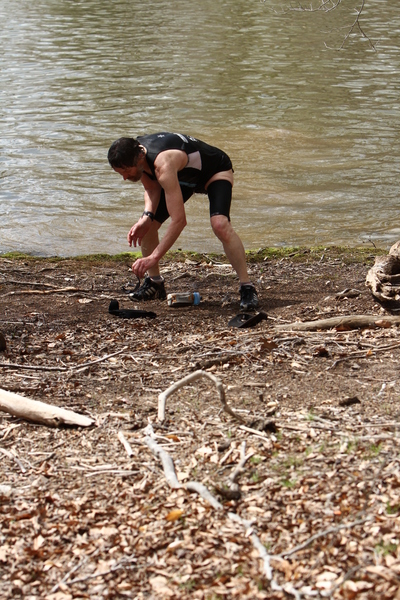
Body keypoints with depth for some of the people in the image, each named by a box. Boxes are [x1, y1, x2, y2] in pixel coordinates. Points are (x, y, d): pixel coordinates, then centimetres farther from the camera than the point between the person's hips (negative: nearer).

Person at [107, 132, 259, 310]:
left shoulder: (163, 165, -45)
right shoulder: (134, 153, -21)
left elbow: (179, 220, -47)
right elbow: (152, 188, -3)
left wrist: (153, 257, -47)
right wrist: (146, 216, -24)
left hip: (216, 171, -8)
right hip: (184, 175, 8)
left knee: (220, 224, -33)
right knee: (147, 225, -2)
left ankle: (247, 288, -23)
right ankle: (154, 282, 18)